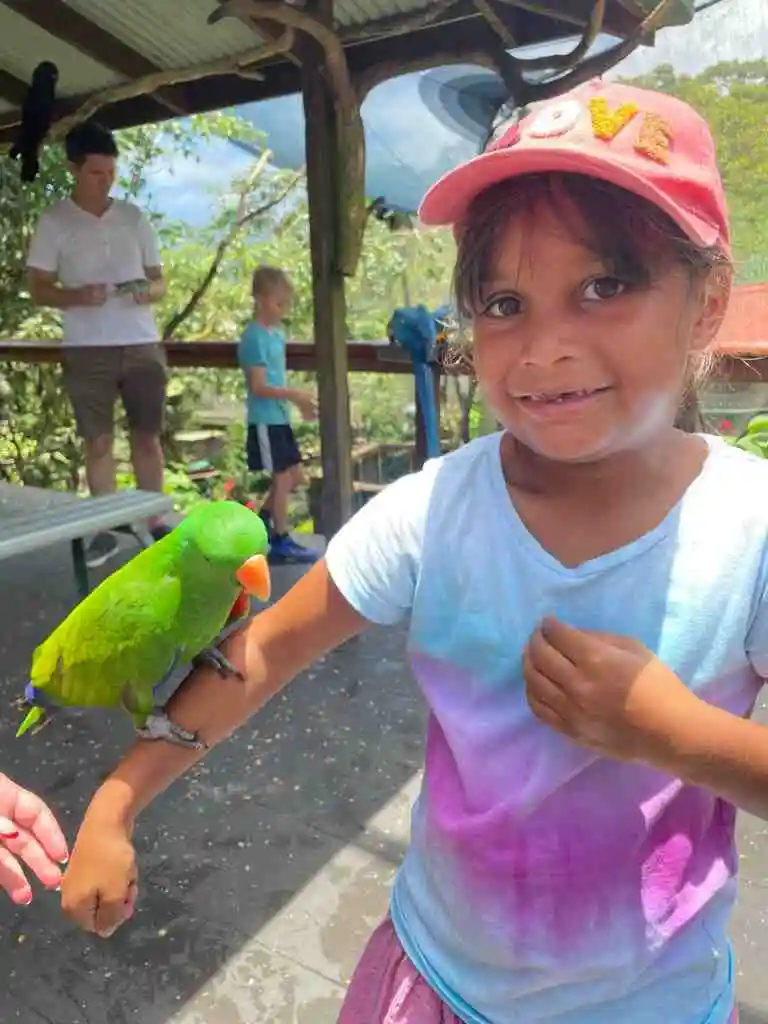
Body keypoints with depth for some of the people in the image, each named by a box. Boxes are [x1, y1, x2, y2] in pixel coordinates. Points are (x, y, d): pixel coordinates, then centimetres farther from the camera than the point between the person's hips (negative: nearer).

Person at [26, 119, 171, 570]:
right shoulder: (54, 222, 2)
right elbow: (38, 289, 2)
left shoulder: (135, 217, 9)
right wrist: (76, 296, -17)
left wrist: (148, 291, -12)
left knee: (148, 435, 5)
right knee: (98, 441, 2)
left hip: (143, 344, 2)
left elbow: (160, 282, 11)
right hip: (87, 349, -1)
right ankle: (106, 530, 11)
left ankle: (156, 522, 15)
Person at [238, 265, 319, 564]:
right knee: (282, 478, -2)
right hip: (265, 420, -9)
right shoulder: (254, 337, -15)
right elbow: (259, 387, -20)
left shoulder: (277, 334, 12)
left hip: (280, 418, 9)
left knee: (295, 477, 14)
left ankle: (261, 521, 29)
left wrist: (298, 400, 10)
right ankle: (281, 542, 9)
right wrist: (294, 394, -23)